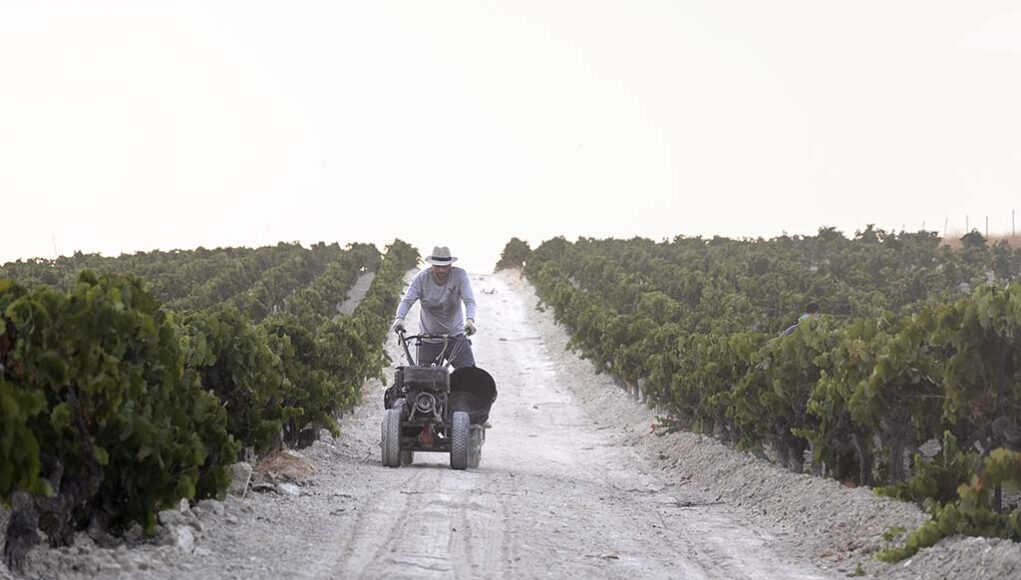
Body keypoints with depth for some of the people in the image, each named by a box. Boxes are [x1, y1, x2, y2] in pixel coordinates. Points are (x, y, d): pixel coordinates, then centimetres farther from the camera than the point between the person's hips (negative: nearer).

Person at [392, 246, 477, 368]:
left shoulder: (460, 275, -11)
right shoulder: (421, 278, -10)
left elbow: (469, 301, -19)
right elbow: (407, 301, -16)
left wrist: (470, 320, -40)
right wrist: (399, 318, -36)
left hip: (455, 336, -1)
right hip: (428, 339, 1)